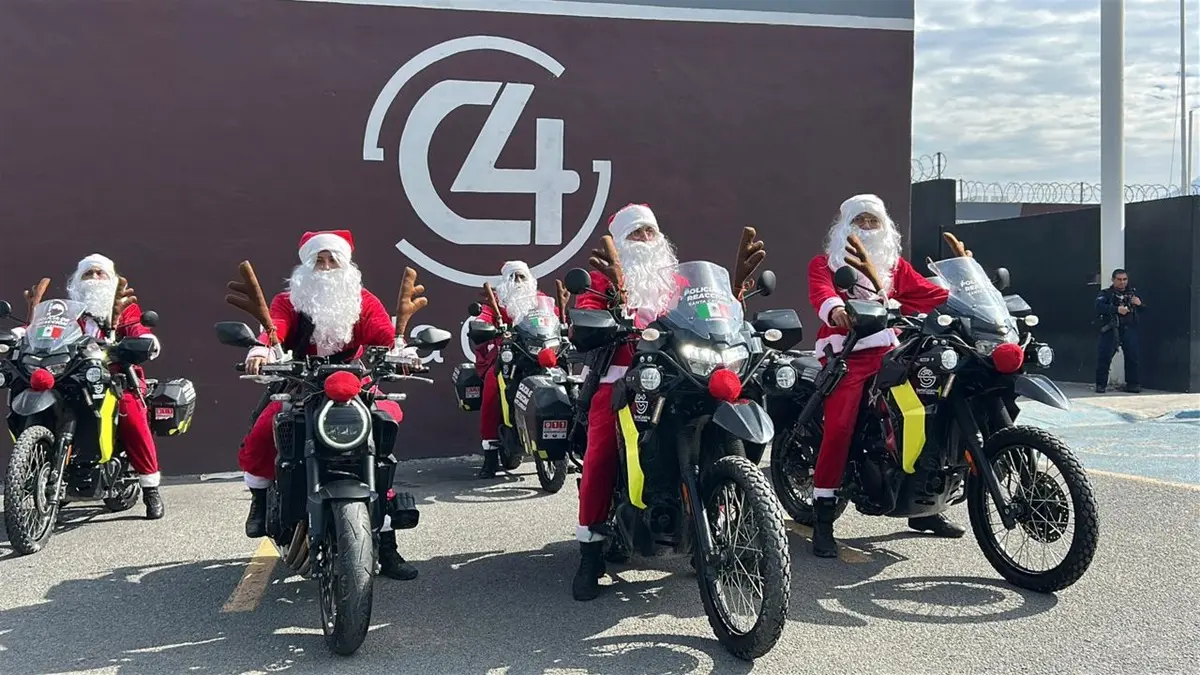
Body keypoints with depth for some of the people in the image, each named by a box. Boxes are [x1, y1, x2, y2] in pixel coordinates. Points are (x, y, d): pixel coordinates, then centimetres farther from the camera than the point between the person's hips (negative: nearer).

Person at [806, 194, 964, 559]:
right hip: (845, 354, -5)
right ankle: (823, 520, -13)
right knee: (838, 429, -18)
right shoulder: (825, 263, 9)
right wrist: (835, 310, -35)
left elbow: (925, 291, 13)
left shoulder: (894, 264, 25)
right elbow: (821, 292, -12)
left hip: (888, 351, 5)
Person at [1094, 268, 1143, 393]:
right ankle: (1101, 384, -2)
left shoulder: (1133, 292, 20)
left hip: (1129, 329, 3)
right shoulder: (1106, 294, 8)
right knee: (1104, 356, -10)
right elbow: (1099, 307, -11)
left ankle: (1132, 383, 9)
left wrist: (1139, 304, -1)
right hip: (1111, 330, -3)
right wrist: (1117, 309, -23)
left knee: (1133, 356, -4)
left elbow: (1143, 311, 22)